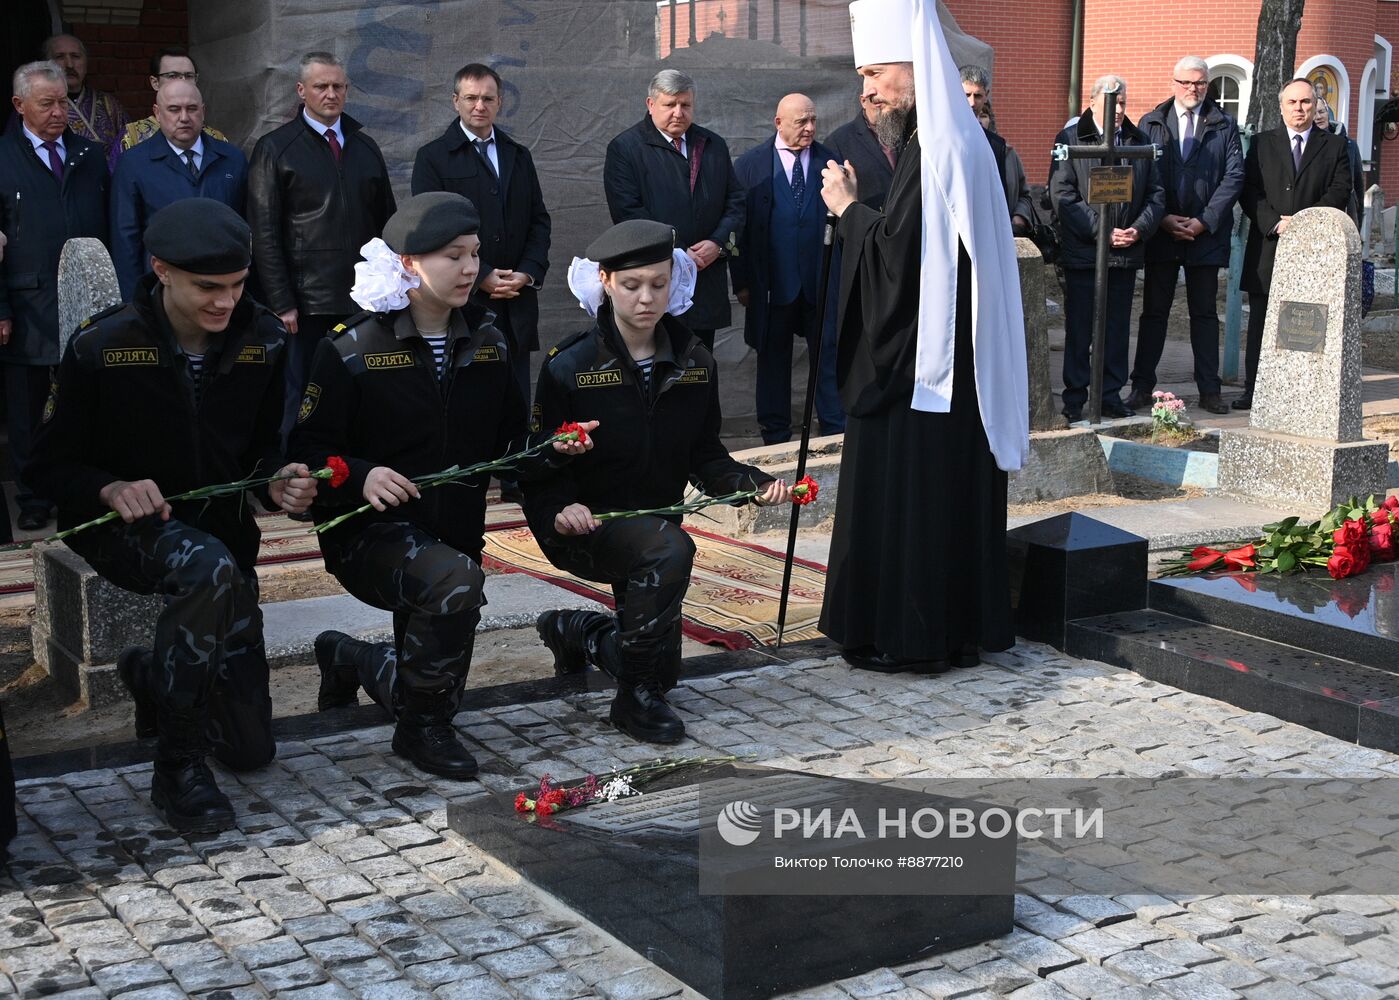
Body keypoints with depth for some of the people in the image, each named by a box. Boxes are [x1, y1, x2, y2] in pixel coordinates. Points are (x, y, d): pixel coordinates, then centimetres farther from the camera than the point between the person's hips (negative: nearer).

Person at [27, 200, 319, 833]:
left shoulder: (261, 341, -5)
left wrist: (278, 484, -17)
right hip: (122, 525, -4)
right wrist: (112, 490, -29)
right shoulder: (101, 347, -16)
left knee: (251, 749, 4)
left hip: (221, 528, 4)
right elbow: (51, 467, -8)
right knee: (208, 568, -42)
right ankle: (176, 768, -26)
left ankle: (152, 676, 37)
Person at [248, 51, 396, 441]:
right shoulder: (275, 149, 0)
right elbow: (264, 234, -4)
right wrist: (281, 304, -9)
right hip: (306, 305, -4)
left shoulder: (366, 147, 15)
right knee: (300, 401, 0)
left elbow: (386, 221, 17)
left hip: (364, 302, 4)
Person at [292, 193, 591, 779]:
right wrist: (361, 477, -30)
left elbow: (509, 441, 13)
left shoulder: (487, 345, 7)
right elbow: (308, 449, -12)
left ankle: (348, 659, 44)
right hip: (371, 532, -6)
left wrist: (551, 448, -7)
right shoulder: (352, 351, -11)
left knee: (438, 685, 10)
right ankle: (423, 729, -15)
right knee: (454, 579, -37)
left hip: (456, 529, 6)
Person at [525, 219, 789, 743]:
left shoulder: (694, 364, -1)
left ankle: (576, 631, 43)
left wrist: (755, 483, -14)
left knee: (662, 670, 12)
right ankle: (634, 698, -22)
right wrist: (558, 511, -34)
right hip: (585, 525, -5)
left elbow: (704, 455, 5)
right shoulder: (570, 367, -15)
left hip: (654, 520, 6)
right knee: (670, 549, -37)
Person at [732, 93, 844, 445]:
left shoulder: (830, 161, 4)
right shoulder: (750, 165, -1)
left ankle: (836, 432, 15)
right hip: (773, 282, -1)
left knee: (828, 358, 6)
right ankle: (776, 438, 22)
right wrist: (741, 281, -5)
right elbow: (738, 224, -1)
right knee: (773, 360, 10)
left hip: (823, 281, 1)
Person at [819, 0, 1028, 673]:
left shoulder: (933, 146, -18)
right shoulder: (947, 134, 12)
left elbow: (896, 255, -21)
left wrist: (849, 208, -7)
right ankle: (958, 625, 23)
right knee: (942, 493, 14)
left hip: (924, 359, -10)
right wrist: (857, 207, 9)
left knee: (908, 494, -1)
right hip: (947, 357, 10)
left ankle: (913, 636, 7)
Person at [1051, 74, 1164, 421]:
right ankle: (1074, 399, 10)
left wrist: (1140, 229, -5)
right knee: (1079, 328, 3)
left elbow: (1156, 193, 13)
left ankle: (1111, 395, 18)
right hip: (1082, 252, -4)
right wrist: (1101, 231, -15)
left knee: (1117, 328, 9)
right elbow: (1062, 195, -9)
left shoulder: (1140, 141, 11)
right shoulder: (1071, 140, -2)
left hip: (1126, 252, 4)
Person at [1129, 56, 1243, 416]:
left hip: (1207, 235, 0)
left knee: (1205, 313, 6)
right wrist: (1163, 219, -10)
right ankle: (1142, 387, 9)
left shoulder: (1225, 126, 6)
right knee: (1154, 311, 4)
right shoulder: (1150, 124, 7)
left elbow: (1234, 176, -1)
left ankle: (1209, 390, 10)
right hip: (1161, 234, 0)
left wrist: (1204, 221, -11)